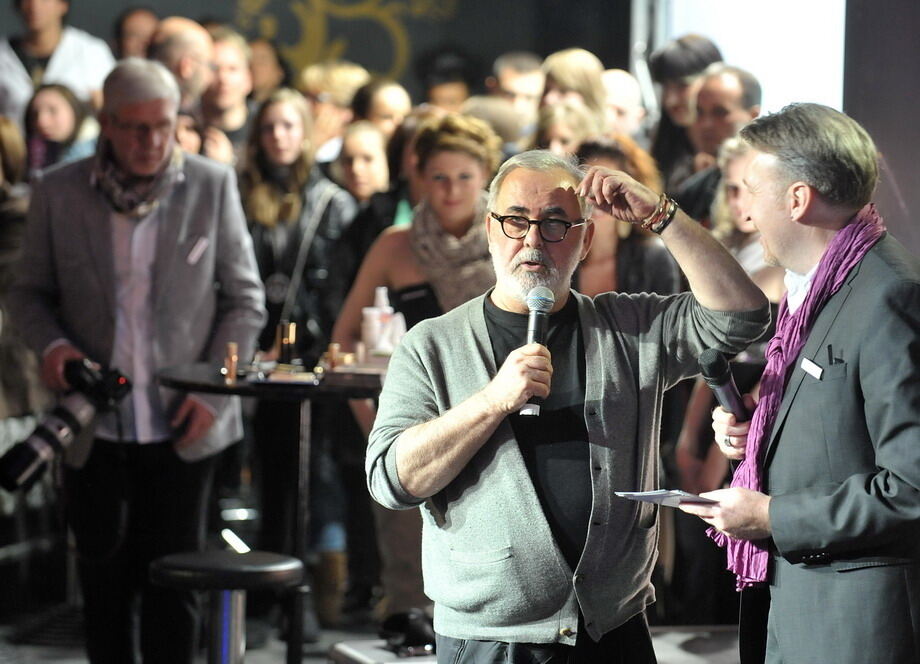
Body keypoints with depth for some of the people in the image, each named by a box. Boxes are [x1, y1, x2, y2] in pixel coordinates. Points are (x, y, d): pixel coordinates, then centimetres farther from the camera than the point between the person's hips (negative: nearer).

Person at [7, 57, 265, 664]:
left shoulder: (213, 186, -2)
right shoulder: (59, 192, 0)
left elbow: (245, 300, 3)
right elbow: (30, 291, 9)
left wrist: (212, 391, -7)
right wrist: (51, 344, -13)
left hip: (181, 427, -1)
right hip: (94, 427, 1)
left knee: (173, 581, 2)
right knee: (105, 580, 10)